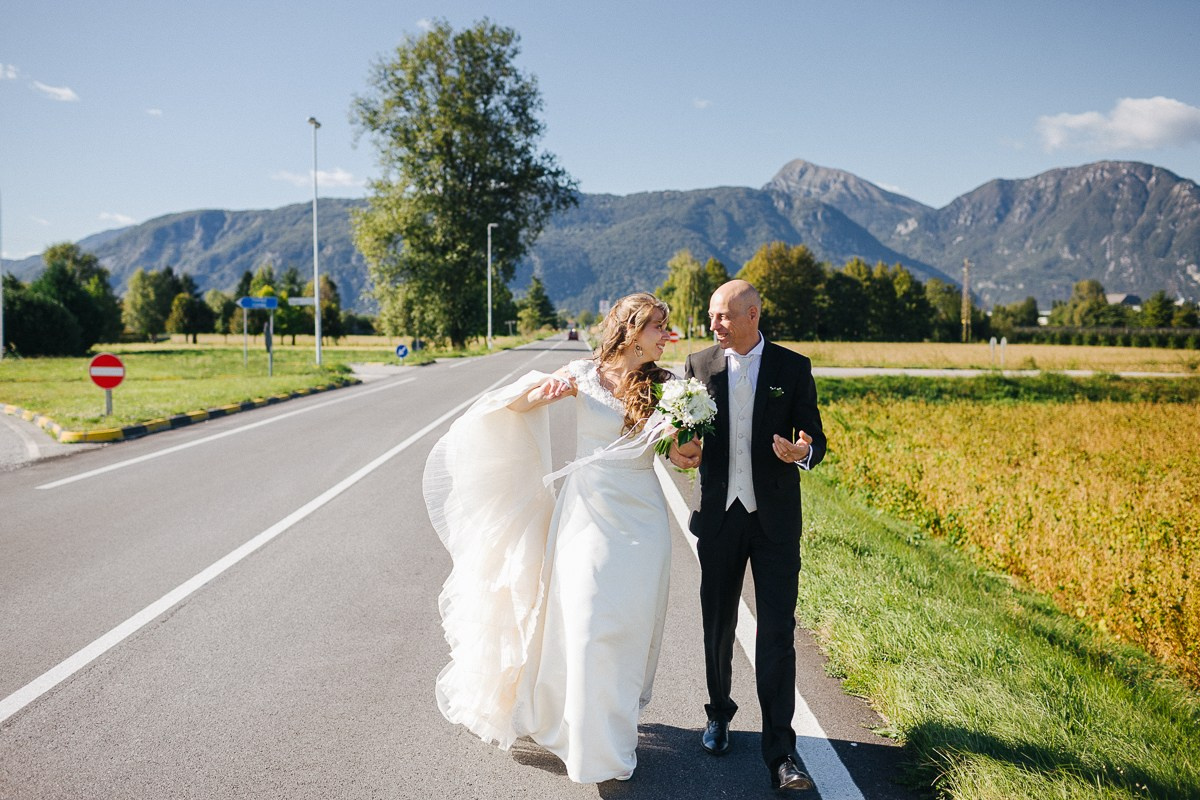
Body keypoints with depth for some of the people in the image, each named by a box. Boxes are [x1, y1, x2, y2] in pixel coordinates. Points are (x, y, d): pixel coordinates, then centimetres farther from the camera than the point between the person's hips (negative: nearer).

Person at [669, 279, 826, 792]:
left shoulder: (793, 368, -2)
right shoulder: (699, 365, 3)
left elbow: (815, 438, 1)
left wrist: (803, 453, -23)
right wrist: (678, 450, -14)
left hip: (775, 518, -2)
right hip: (719, 516, 2)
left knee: (777, 632, -4)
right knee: (718, 625, 15)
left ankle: (780, 751, 1)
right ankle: (719, 713, 38)